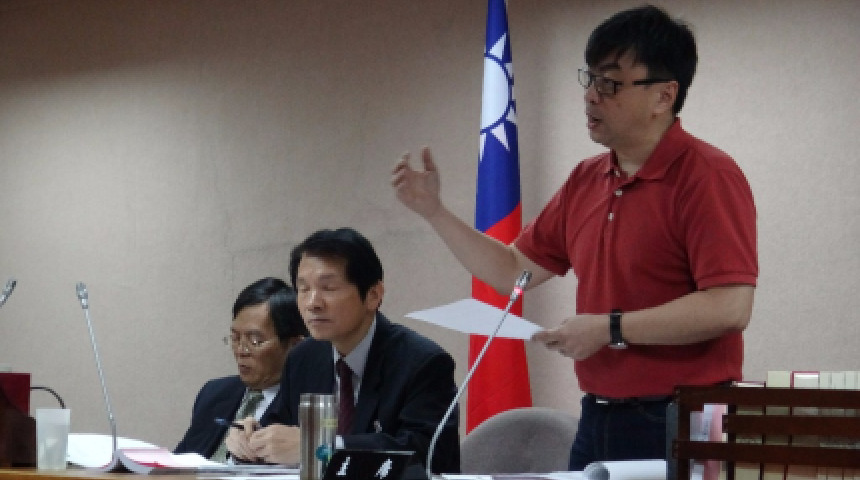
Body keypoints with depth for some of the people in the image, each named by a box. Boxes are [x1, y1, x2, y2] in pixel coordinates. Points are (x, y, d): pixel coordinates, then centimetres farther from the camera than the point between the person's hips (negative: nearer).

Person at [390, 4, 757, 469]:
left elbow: (730, 307, -21)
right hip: (597, 423, 7)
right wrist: (433, 210, 11)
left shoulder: (706, 177, -12)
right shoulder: (585, 181, 12)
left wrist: (610, 329, -20)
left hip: (679, 427, -7)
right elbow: (514, 270, 20)